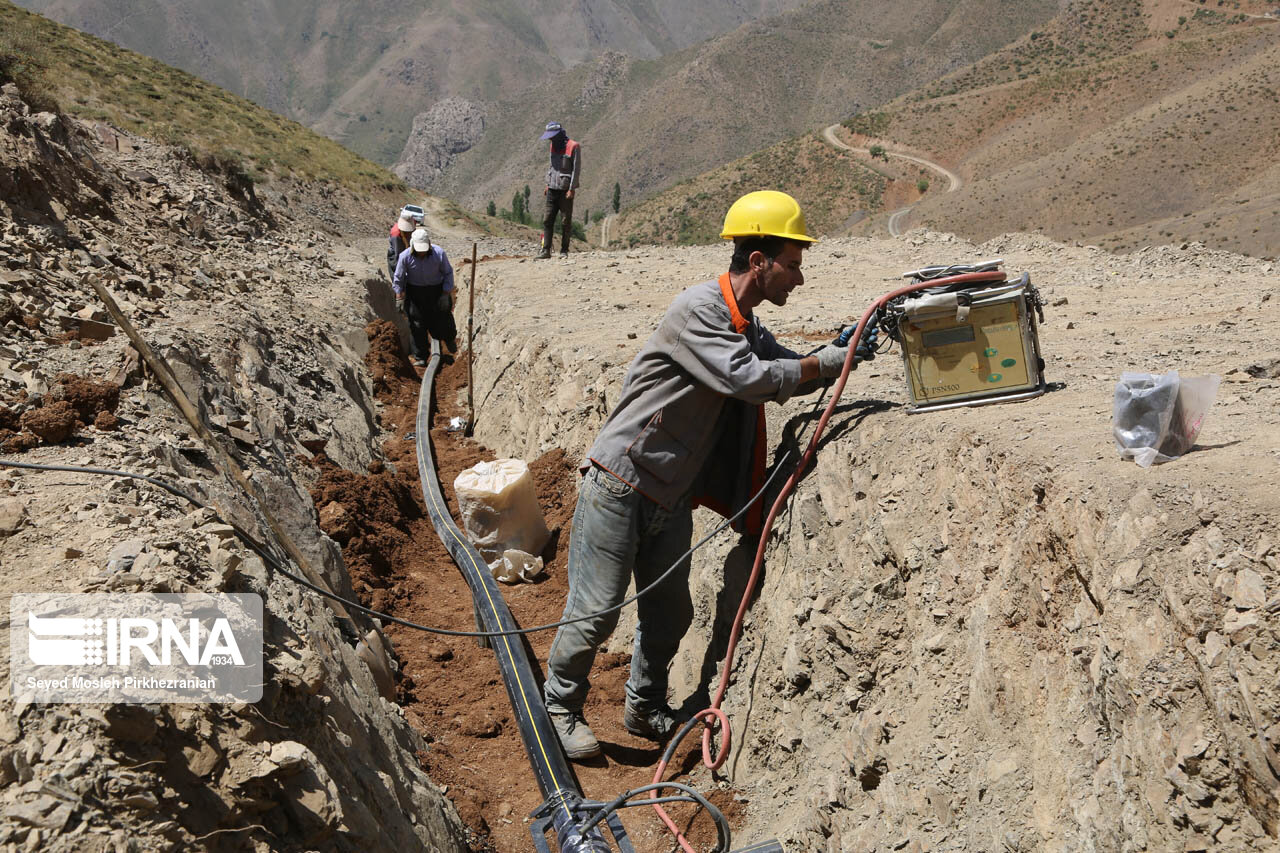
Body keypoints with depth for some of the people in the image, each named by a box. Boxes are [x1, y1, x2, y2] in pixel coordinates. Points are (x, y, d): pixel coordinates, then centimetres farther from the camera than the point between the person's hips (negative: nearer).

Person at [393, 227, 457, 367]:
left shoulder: (439, 253, -18)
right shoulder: (405, 256, -18)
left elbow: (448, 273, -4)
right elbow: (398, 278, -6)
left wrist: (446, 294, -8)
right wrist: (399, 299, -7)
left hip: (437, 290, 0)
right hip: (415, 292, 0)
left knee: (442, 318, 5)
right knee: (417, 324, -2)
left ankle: (450, 338, 41)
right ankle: (420, 357, 9)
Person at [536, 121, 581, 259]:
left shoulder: (573, 147, -8)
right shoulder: (553, 147, 14)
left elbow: (576, 169, -11)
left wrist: (571, 189, -15)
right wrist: (548, 184, 15)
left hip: (565, 190, -6)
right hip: (553, 190, 6)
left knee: (566, 222, -1)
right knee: (547, 221, 0)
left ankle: (564, 250, 8)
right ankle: (546, 250, 0)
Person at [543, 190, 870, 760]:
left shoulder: (747, 328, 11)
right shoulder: (697, 311, -19)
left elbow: (791, 373, 16)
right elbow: (750, 380, -27)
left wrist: (851, 349, -1)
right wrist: (835, 358, -17)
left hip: (672, 497, 9)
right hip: (619, 487, -9)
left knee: (669, 614, 15)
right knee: (597, 610, -2)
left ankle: (645, 709, 35)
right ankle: (560, 707, 20)